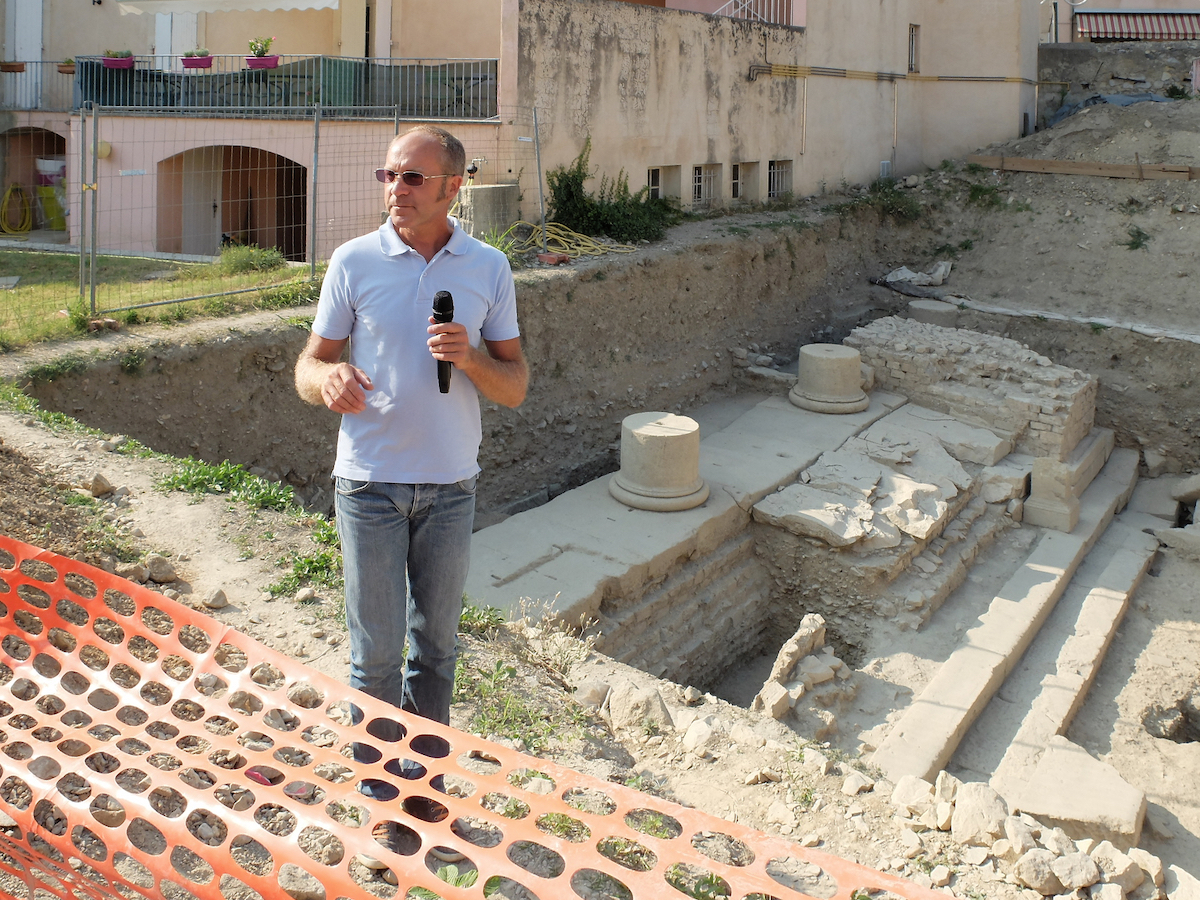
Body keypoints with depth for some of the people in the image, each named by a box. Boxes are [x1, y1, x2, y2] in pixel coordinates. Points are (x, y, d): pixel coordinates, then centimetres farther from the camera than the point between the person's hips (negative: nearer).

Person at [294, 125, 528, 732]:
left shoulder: (488, 268, 1)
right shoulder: (354, 261, -3)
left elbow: (515, 388, 3)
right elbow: (308, 366, 2)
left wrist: (470, 359, -18)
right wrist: (328, 376, -22)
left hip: (450, 484, 2)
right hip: (370, 481, -2)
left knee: (436, 646, 15)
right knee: (376, 652, 4)